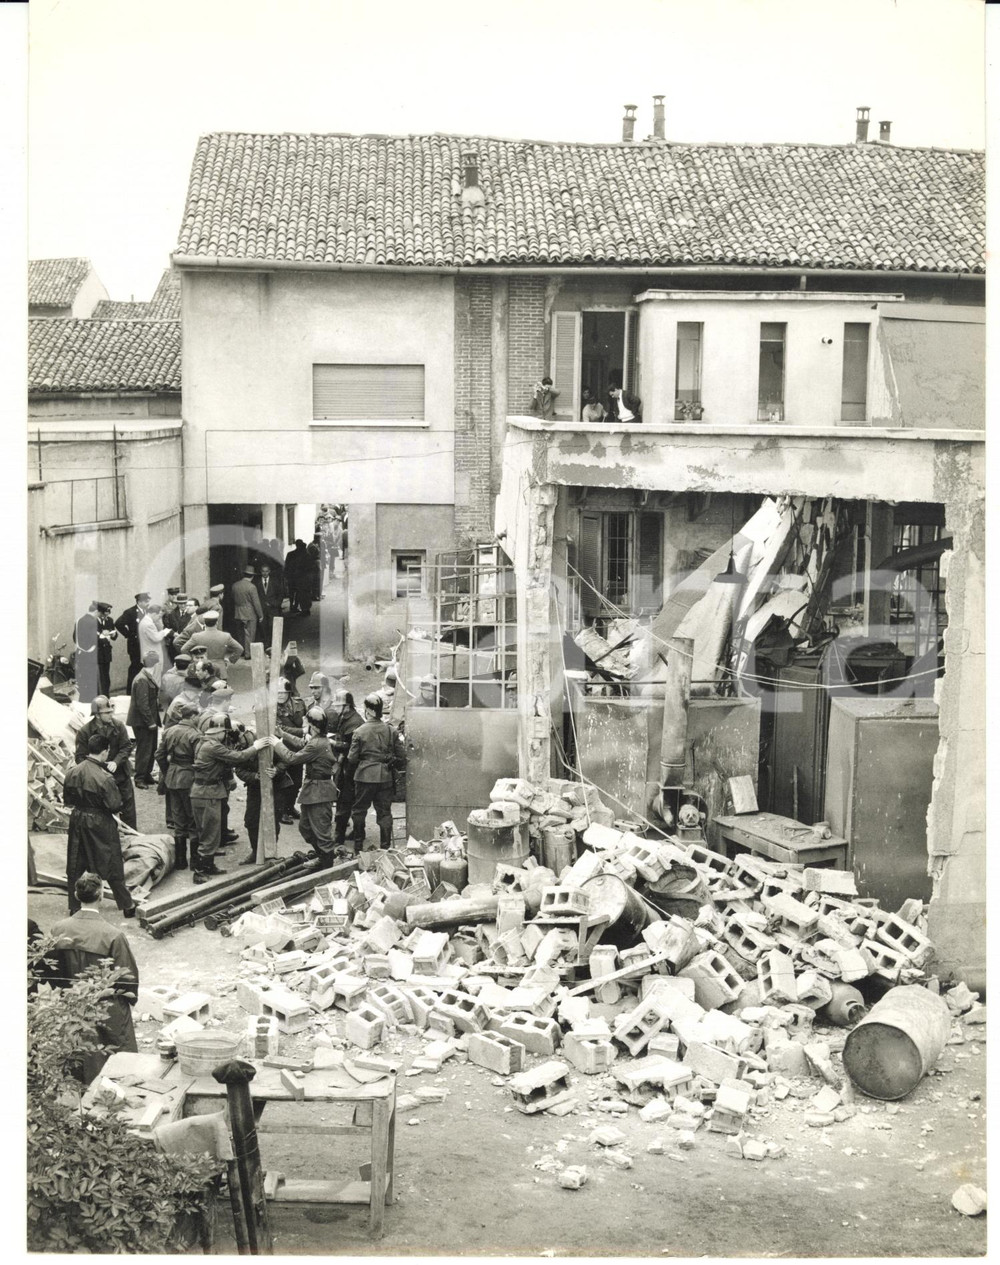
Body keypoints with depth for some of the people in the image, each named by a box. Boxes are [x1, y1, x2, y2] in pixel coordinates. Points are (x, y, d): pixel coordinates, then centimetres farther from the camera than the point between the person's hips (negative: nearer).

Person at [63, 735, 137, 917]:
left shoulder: (72, 772, -5)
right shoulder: (104, 778, -24)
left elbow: (67, 801, 6)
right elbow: (115, 805, -17)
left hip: (77, 822, 5)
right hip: (100, 825, -5)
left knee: (75, 867, 16)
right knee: (112, 868, 8)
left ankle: (74, 907, 24)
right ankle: (127, 906, 19)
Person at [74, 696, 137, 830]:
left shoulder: (118, 726, -5)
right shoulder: (84, 732, -12)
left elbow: (127, 747, -5)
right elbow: (80, 757, -9)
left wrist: (116, 762, -21)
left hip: (120, 773, 3)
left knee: (128, 807, 11)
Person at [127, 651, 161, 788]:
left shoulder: (149, 678, 12)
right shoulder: (142, 680, -20)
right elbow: (142, 704, -23)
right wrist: (150, 722, -21)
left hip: (149, 721, 10)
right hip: (142, 722, -10)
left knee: (151, 749, 16)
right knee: (144, 750, -4)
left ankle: (147, 775, 26)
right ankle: (139, 779, 4)